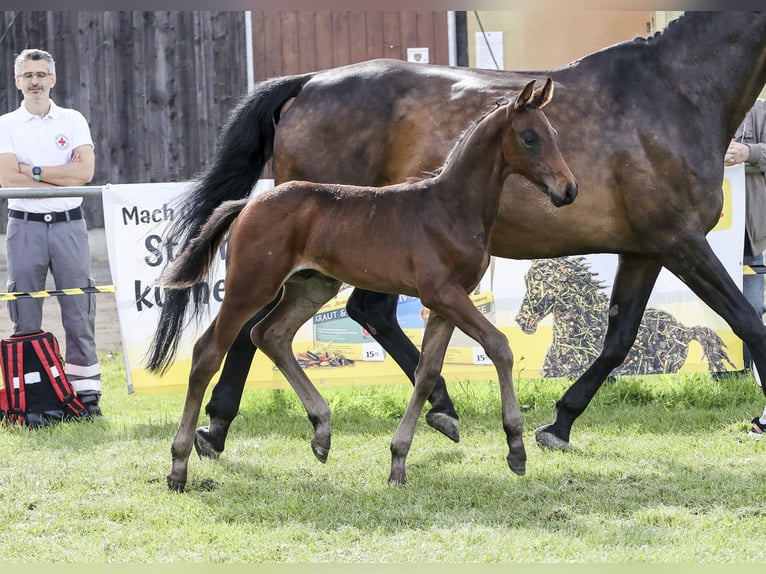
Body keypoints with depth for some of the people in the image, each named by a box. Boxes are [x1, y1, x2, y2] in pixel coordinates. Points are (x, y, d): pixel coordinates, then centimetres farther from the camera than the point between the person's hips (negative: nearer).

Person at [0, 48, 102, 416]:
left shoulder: (73, 121, 7)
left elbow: (85, 171, -8)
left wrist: (34, 171, -11)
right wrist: (63, 179, -11)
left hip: (68, 224, 1)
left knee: (79, 310, -1)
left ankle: (85, 392, 2)